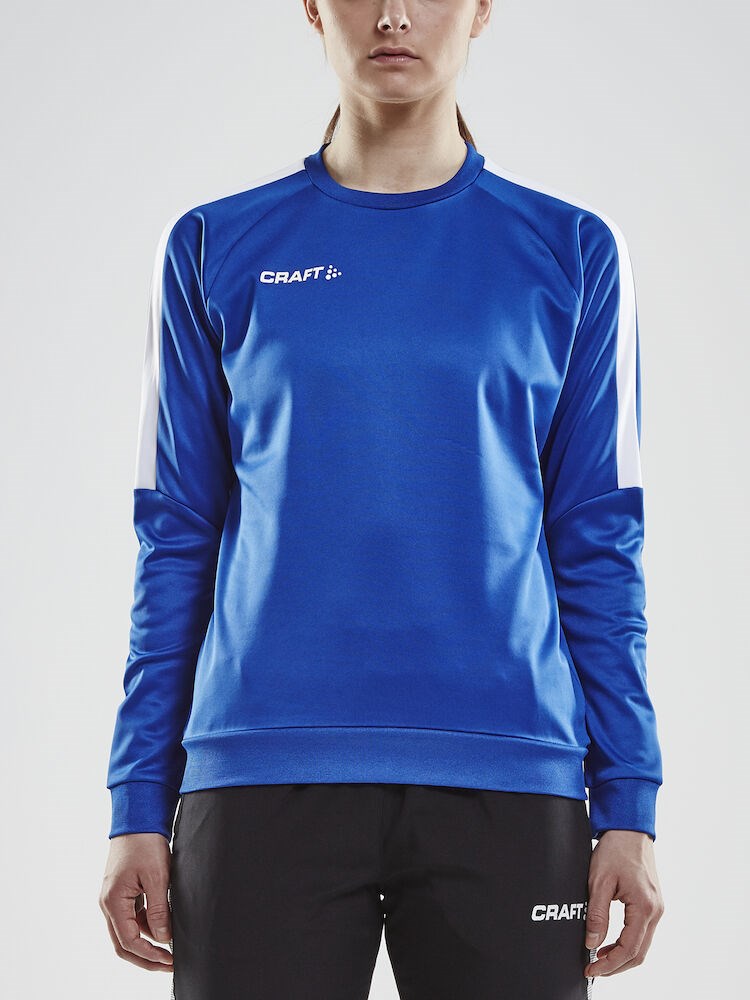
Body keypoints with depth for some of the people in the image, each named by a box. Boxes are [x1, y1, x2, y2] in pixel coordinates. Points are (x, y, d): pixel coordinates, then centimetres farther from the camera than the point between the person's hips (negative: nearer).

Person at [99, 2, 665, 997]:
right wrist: (139, 803, 4)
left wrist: (628, 803, 2)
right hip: (261, 782, 0)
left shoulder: (571, 251, 9)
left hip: (508, 780, 0)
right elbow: (175, 541, 9)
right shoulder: (216, 248, 9)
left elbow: (600, 544, 8)